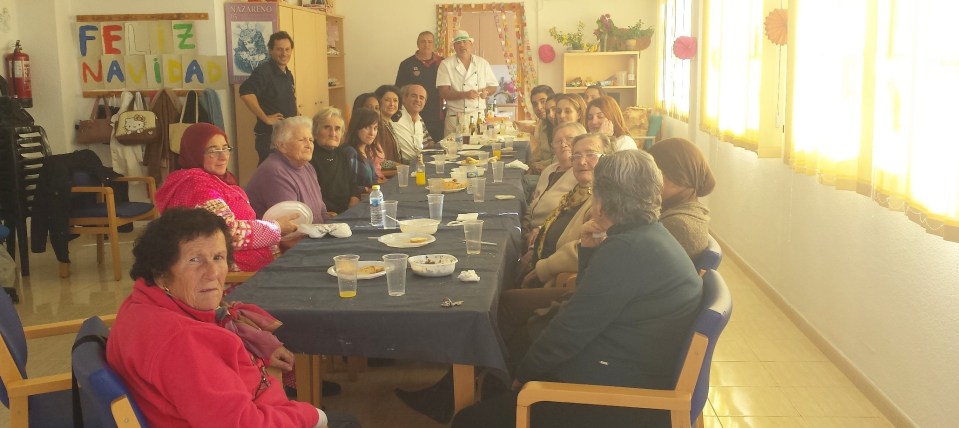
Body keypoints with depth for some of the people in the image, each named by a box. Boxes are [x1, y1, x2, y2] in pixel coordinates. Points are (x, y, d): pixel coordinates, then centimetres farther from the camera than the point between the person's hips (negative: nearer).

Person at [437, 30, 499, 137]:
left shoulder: (483, 63, 9)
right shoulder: (446, 65, 0)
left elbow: (494, 86, 15)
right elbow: (444, 92, -8)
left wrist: (486, 91, -8)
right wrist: (464, 95, -22)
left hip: (479, 115, 3)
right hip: (456, 117, -3)